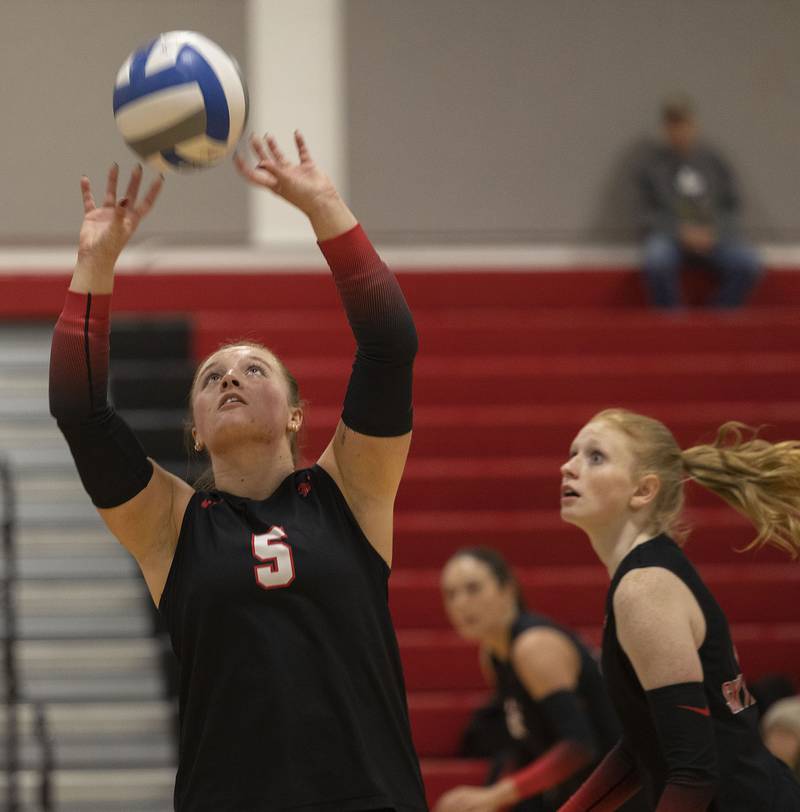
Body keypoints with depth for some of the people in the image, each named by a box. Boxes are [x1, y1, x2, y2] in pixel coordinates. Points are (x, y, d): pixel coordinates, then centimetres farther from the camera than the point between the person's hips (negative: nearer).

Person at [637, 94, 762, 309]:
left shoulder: (713, 160, 10)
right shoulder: (653, 165, 6)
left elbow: (732, 205, 12)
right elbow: (647, 213, 4)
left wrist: (712, 232, -7)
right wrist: (682, 231, -11)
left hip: (713, 235, 2)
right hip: (669, 235, -2)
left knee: (748, 264, -27)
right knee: (655, 262, -38)